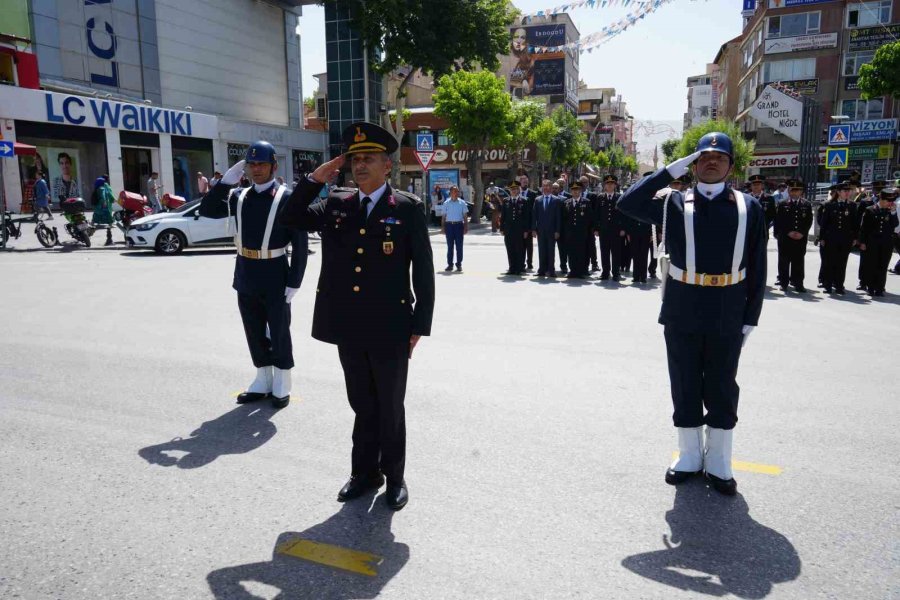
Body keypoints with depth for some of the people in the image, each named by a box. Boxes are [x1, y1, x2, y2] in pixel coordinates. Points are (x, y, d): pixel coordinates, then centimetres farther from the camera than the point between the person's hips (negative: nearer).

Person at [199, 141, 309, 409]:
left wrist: (294, 283, -14)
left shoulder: (286, 198, -9)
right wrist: (226, 180, -7)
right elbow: (207, 210, 1)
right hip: (246, 275, 5)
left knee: (279, 332, 8)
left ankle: (281, 386, 22)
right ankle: (263, 382, 30)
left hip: (274, 277, -5)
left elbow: (300, 244, -11)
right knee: (255, 333, 14)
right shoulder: (239, 196, 7)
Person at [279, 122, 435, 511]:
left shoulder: (408, 208, -5)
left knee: (390, 408, 12)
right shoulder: (336, 204, 7)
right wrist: (315, 180, -3)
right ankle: (365, 472, 34)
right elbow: (290, 219, 6)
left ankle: (394, 477, 30)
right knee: (362, 406, 17)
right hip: (348, 328, 4)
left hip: (390, 329, -4)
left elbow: (423, 270, -6)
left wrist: (420, 325, -9)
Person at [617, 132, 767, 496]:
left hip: (727, 318, 0)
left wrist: (750, 318, 0)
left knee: (722, 391, 10)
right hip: (682, 316, 0)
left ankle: (719, 464, 26)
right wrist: (672, 169, -12)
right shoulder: (675, 204, 0)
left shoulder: (749, 209, 2)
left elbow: (756, 269, 2)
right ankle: (690, 457, 28)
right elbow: (627, 204, -14)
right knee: (685, 388, 11)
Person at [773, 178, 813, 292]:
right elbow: (779, 221, -2)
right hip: (785, 238, -1)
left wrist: (802, 233, -9)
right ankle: (783, 283, 8)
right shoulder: (783, 204, 4)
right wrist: (788, 232, -11)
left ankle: (798, 283, 9)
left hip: (801, 238, 1)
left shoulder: (807, 204, 9)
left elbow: (809, 221, 5)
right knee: (784, 261, 2)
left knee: (798, 261, 4)